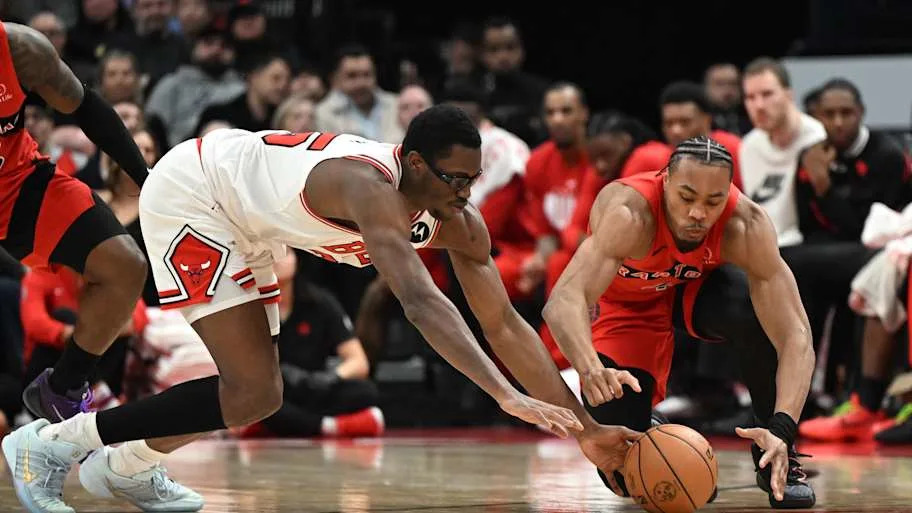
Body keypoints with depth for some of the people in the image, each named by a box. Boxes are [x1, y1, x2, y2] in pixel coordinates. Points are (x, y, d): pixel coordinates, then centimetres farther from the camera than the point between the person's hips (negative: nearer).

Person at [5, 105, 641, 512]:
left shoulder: (460, 224, -12)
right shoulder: (370, 187, -37)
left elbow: (505, 324, -9)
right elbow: (420, 300, -50)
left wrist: (585, 428, -15)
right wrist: (507, 396, -58)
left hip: (241, 217, 9)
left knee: (256, 394, 11)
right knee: (249, 395, -16)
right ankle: (51, 442, -8)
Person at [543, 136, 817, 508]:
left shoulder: (745, 226, -35)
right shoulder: (629, 214, -41)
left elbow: (796, 336, -38)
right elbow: (562, 302, -52)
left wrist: (782, 429, -53)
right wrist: (589, 369, -73)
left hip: (698, 287, 1)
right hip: (627, 306, -1)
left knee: (757, 314, -35)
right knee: (625, 473, -12)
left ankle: (777, 462, -12)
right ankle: (649, 433, 27)